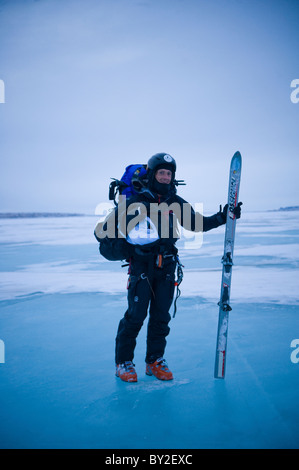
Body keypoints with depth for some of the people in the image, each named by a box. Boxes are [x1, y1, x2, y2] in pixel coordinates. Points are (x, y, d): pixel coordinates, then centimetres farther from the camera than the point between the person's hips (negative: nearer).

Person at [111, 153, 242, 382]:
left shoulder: (176, 203, 9)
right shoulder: (137, 200, -3)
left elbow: (197, 223, 13)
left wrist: (222, 217, 4)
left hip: (166, 267, 4)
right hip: (141, 265, -4)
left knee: (161, 316, 9)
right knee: (136, 314, -4)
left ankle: (155, 360, 23)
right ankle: (124, 362, 12)